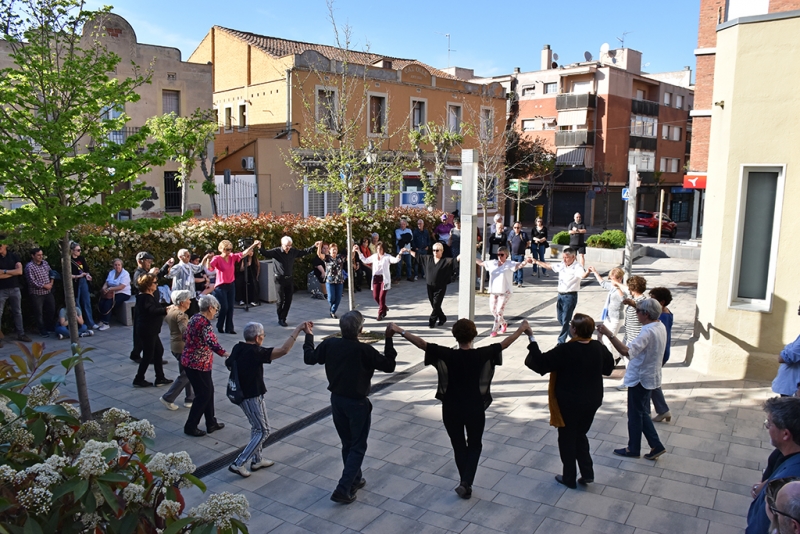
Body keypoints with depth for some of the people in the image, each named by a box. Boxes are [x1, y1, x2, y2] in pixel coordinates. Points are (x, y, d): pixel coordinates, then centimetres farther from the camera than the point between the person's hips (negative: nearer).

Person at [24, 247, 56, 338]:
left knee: (52, 310, 13)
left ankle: (51, 328, 30)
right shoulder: (29, 267, -15)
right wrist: (44, 286, -14)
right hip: (36, 294, -6)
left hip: (48, 292, 6)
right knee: (39, 313, 2)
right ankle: (43, 331, 13)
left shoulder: (45, 263, 5)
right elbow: (32, 281, -19)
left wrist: (51, 282, 0)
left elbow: (51, 272, 17)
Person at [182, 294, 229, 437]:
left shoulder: (195, 318, 7)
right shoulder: (204, 323, -22)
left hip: (190, 360, 10)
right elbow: (211, 341, -40)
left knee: (208, 391, 17)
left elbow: (185, 336, 22)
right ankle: (190, 427, 13)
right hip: (198, 364, -10)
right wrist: (224, 353, -53)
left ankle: (211, 423, 26)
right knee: (203, 395, 2)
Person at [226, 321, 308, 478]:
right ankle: (238, 464, 4)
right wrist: (297, 330, -30)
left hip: (241, 393, 9)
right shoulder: (255, 352, -27)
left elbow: (228, 363, 17)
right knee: (263, 431, 4)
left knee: (257, 427, 23)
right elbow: (283, 350, -32)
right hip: (252, 397, -9)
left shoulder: (238, 348, -2)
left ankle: (257, 460, 33)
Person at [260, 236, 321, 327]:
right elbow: (266, 253, -27)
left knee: (288, 300, 6)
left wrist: (314, 246, 13)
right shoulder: (276, 251, -12)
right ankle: (280, 319, 13)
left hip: (289, 279, 5)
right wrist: (260, 248, -46)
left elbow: (304, 251, 15)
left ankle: (283, 319, 20)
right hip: (280, 279, -5)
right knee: (281, 300, -3)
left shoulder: (293, 251, 2)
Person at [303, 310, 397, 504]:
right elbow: (389, 366, -14)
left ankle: (355, 480, 38)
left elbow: (309, 358, 6)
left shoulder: (330, 344, -11)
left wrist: (308, 336, 18)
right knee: (358, 447, 9)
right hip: (357, 403, -5)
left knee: (347, 443, 22)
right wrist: (388, 340, -9)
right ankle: (343, 490, 5)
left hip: (336, 399, 6)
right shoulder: (364, 350, -24)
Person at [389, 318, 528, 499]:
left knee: (459, 446, 19)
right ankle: (466, 482, 3)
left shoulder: (447, 355, -16)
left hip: (451, 410, 0)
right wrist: (522, 328, 10)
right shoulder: (482, 354, -14)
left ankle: (465, 482, 29)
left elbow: (421, 343, -21)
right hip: (475, 409, 0)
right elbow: (505, 343, -3)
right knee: (474, 446, 19)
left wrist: (399, 331, -19)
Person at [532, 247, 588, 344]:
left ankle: (561, 341, 9)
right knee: (560, 318, 17)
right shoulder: (561, 265, 5)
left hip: (570, 296, -8)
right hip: (560, 295, 8)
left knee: (565, 320, -2)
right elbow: (548, 266, 18)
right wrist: (536, 262, 21)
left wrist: (587, 272, -60)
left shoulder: (577, 267, -17)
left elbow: (582, 275, -38)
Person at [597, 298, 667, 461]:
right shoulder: (660, 326, 0)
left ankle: (633, 449, 25)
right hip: (650, 377, 9)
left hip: (640, 379, -9)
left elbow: (626, 351, -43)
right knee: (642, 413, 22)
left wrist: (608, 334, -43)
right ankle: (656, 445, 25)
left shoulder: (648, 332, -30)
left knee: (635, 414, 9)